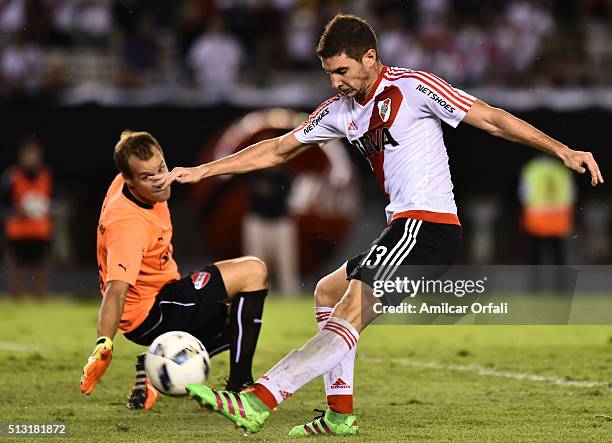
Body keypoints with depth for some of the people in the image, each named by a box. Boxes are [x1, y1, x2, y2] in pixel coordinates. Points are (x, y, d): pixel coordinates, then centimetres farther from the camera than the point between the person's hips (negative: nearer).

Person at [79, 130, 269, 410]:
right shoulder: (129, 223, -32)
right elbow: (116, 290, -42)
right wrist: (103, 345, -54)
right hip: (152, 314, -10)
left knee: (243, 320, 24)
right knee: (253, 272, -15)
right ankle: (239, 387, -14)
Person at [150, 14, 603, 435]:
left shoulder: (412, 87, -7)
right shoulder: (340, 110, 14)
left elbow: (490, 117, -6)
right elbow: (278, 149, 22)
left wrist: (562, 150, -13)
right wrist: (201, 171, 19)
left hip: (429, 224, -10)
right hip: (402, 228, 10)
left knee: (349, 316, -18)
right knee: (327, 293, 23)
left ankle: (259, 401, -28)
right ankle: (341, 413, 20)